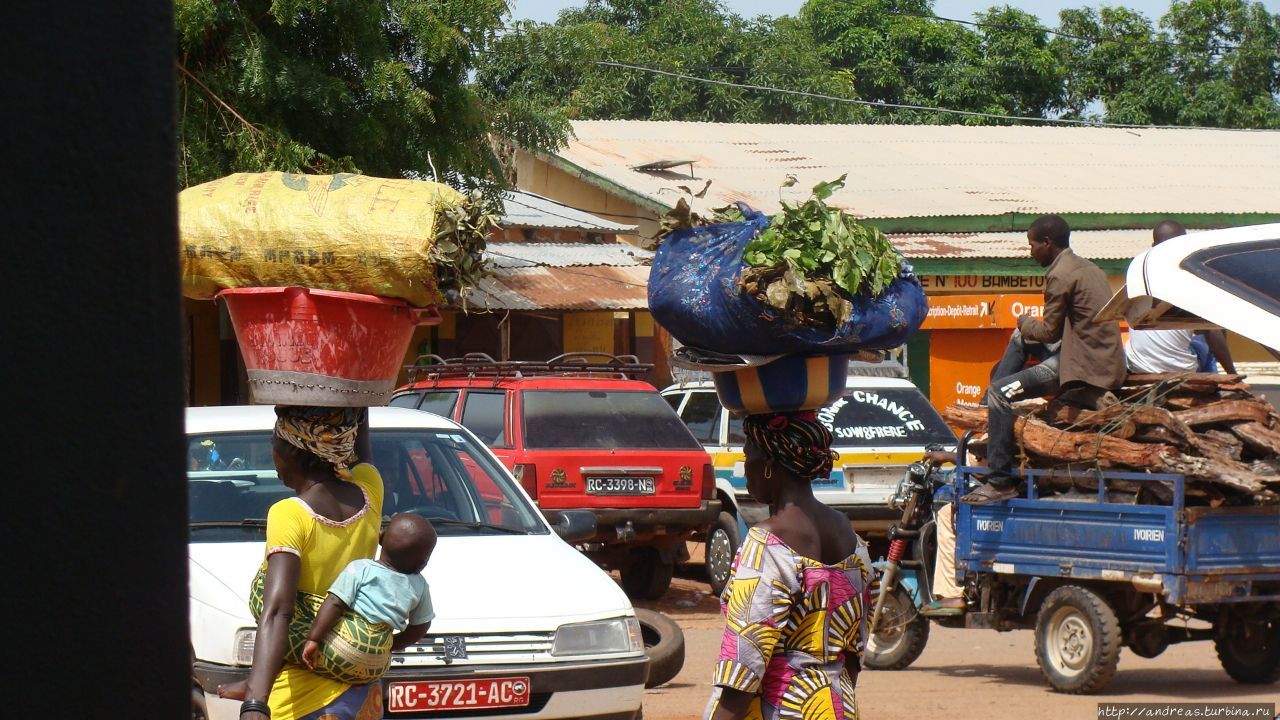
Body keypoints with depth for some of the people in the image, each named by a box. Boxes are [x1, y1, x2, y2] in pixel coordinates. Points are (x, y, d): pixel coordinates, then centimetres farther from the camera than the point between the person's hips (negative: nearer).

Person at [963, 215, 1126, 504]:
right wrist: (1027, 328, 19)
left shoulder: (1060, 276, -14)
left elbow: (1050, 331, -11)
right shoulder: (1088, 268, 17)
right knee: (1020, 338, 27)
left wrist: (1026, 323, 9)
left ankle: (1001, 482, -20)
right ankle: (992, 409, 24)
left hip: (1084, 366, -10)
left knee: (1000, 392, -15)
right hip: (1105, 358, 10)